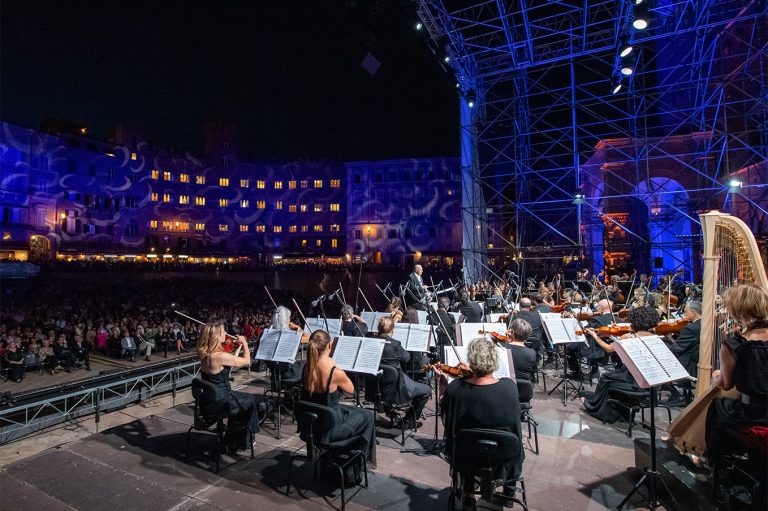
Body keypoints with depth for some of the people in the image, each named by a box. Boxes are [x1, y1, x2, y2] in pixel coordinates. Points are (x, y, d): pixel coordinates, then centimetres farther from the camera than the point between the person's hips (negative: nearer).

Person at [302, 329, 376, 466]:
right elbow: (351, 390, -6)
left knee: (351, 410, 31)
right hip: (329, 430, -6)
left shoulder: (307, 368, -9)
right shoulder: (336, 373, -27)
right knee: (367, 416, 19)